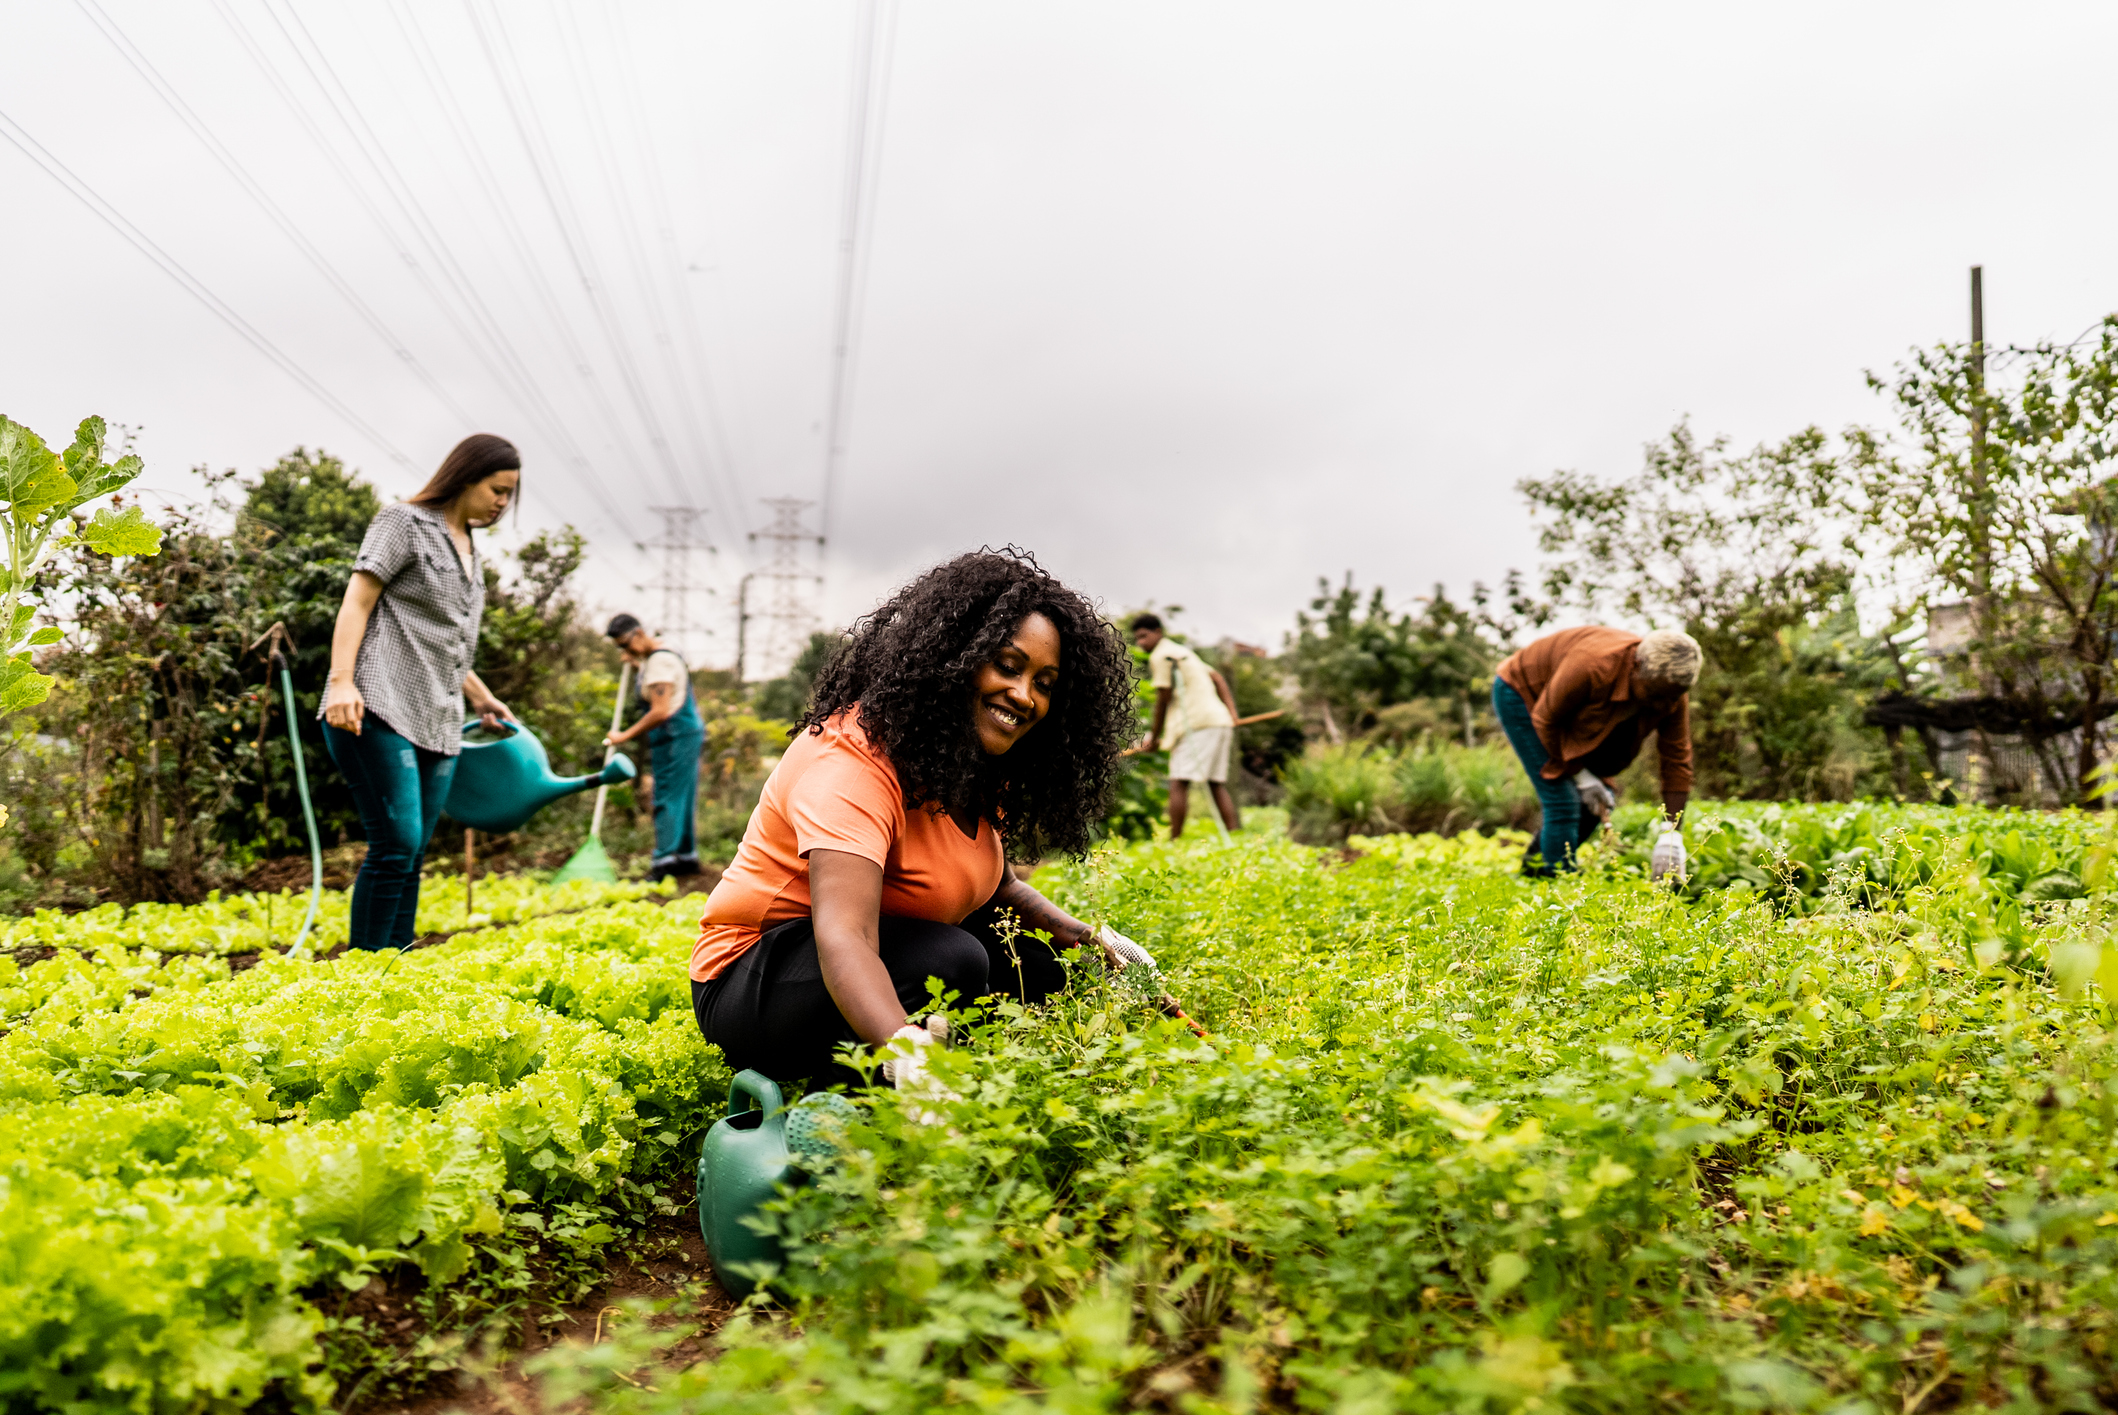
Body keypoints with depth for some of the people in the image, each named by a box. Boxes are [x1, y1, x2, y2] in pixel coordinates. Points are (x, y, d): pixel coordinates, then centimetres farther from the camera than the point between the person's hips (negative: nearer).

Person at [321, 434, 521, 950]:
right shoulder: (403, 522, 2)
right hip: (379, 712, -8)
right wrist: (341, 681, -18)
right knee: (396, 845, -14)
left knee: (410, 858, 6)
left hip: (437, 726, 8)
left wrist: (481, 698, 39)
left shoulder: (471, 553, 24)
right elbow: (357, 602, -6)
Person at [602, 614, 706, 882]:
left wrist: (625, 736, -19)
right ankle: (686, 856, 19)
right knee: (681, 798, 13)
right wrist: (637, 666, 20)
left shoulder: (659, 661, -17)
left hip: (676, 737, -10)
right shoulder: (655, 656, 15)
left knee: (668, 799, -11)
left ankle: (663, 864, -13)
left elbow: (661, 712, -24)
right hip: (684, 737, 10)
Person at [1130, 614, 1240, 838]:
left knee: (1179, 783, -11)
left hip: (1197, 725, -9)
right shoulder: (1182, 650, 26)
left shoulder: (1160, 655, -2)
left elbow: (1163, 699, -4)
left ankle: (1175, 841, -16)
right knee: (1217, 784, 11)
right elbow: (1217, 678, 24)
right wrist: (1232, 714, 15)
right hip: (1221, 721, 9)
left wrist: (1154, 737, 4)